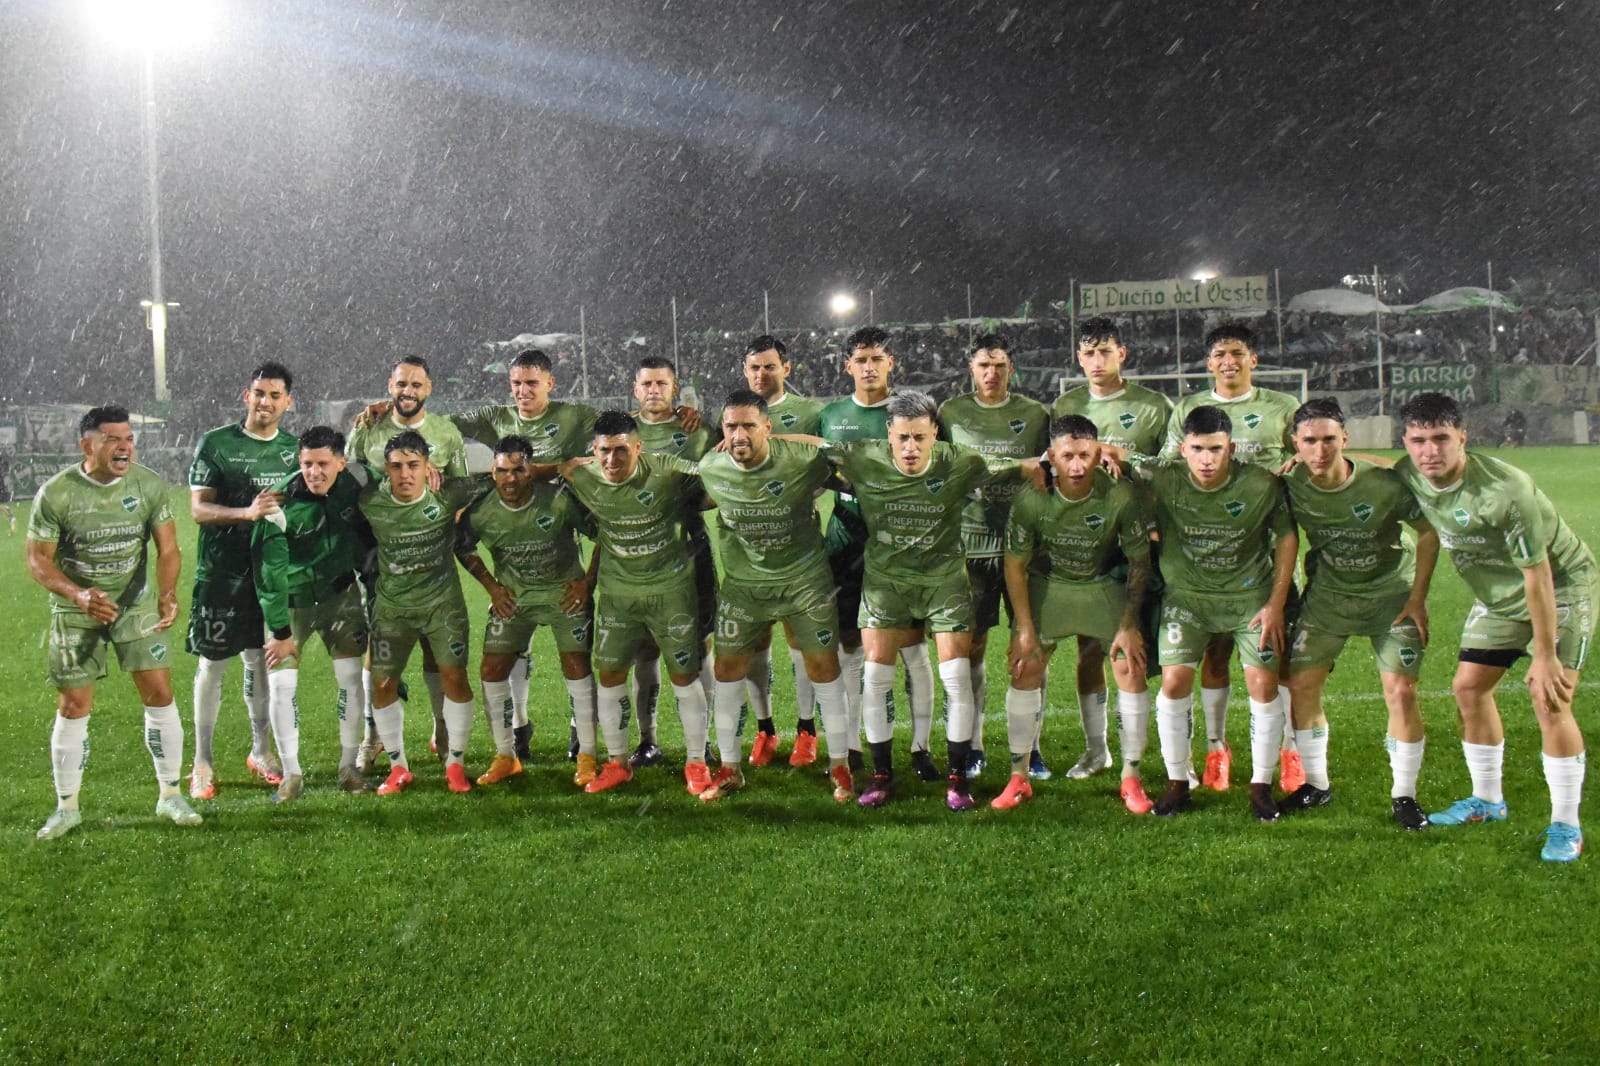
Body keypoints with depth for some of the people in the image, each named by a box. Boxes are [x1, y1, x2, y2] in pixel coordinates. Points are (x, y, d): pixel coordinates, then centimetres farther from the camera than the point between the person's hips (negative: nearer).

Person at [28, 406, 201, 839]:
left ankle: (169, 796, 12)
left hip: (136, 602, 2)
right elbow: (38, 561, -11)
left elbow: (167, 548, -6)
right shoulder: (55, 493, -15)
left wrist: (168, 595, -24)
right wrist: (78, 595, -28)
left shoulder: (149, 485, -10)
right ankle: (67, 808, 17)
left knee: (160, 694, -4)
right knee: (73, 707, 0)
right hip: (75, 608, -1)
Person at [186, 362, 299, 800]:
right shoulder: (215, 444, -4)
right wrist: (247, 513, -25)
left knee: (263, 660, 11)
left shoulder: (295, 448, 9)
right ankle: (203, 762, 10)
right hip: (221, 571, -4)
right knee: (212, 664, 1)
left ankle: (261, 751, 25)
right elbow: (199, 509, -10)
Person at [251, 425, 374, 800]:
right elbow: (269, 573, -18)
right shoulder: (280, 505, -23)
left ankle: (349, 766, 11)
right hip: (290, 600, -3)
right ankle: (291, 773, 7)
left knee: (350, 677, -2)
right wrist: (281, 632, -17)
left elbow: (366, 530, 9)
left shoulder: (356, 481, -12)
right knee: (281, 684, -7)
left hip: (340, 593, 3)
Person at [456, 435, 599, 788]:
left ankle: (587, 757, 4)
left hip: (564, 590, -2)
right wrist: (492, 587, 2)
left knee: (577, 666, -9)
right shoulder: (481, 510, -16)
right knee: (492, 670, -3)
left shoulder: (560, 500, -23)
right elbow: (462, 547, 6)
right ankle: (505, 757, 12)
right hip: (512, 595, 3)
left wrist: (587, 582, -9)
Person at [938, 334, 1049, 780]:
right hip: (970, 539, 0)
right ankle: (973, 745, 12)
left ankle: (1030, 744, 11)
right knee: (972, 644, 2)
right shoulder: (950, 412, 7)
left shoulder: (1034, 413, 8)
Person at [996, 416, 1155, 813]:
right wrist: (1025, 629, -11)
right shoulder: (1031, 500, -24)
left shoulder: (1120, 496, -25)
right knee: (1024, 672, -6)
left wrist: (1129, 626, -11)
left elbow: (1139, 562, -11)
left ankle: (1131, 779, 7)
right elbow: (1015, 564, -10)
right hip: (1046, 584, 1)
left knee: (1131, 671, -10)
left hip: (1105, 586, 0)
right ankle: (1019, 778, 8)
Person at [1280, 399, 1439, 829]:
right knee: (1300, 685, -1)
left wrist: (1417, 599, -10)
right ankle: (1316, 785, 18)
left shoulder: (1384, 484, -24)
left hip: (1392, 594, -3)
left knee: (1401, 691, -11)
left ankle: (1403, 795, 6)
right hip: (1327, 595, 3)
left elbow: (1429, 533, -10)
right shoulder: (1290, 486, -16)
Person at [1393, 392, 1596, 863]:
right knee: (1469, 688, 6)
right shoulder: (1408, 477, -15)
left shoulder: (1505, 490, -35)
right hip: (1497, 595, 7)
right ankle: (1487, 801, 25)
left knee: (1549, 698, -15)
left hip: (1561, 586, -7)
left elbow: (1537, 575, -28)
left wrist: (1545, 655, -24)